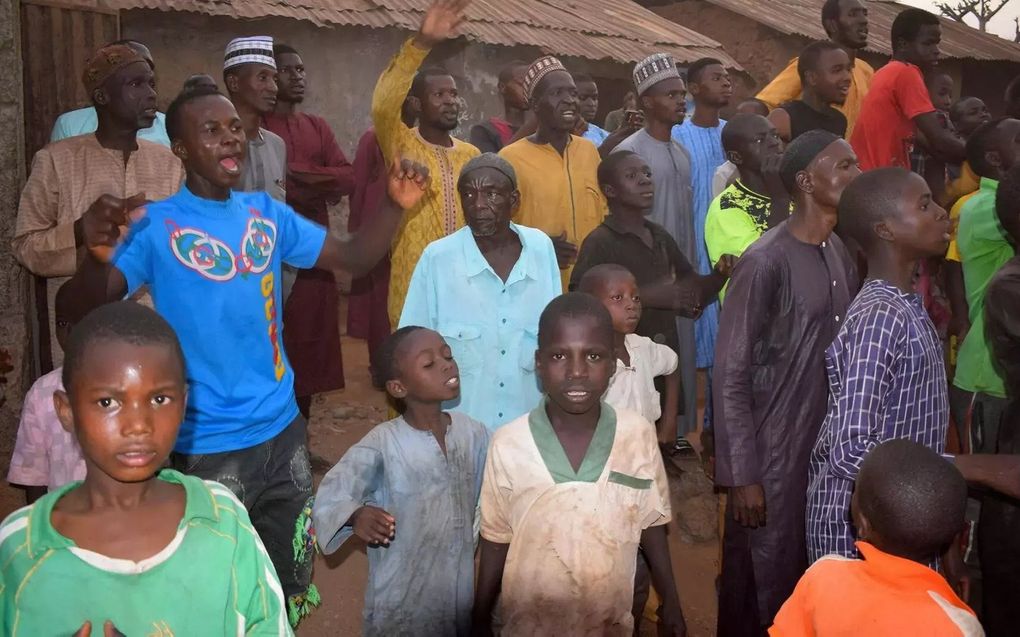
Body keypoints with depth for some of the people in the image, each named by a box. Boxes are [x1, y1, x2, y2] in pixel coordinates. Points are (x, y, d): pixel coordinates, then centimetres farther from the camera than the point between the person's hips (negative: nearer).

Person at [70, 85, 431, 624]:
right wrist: (95, 251, -43)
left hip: (282, 430, 5)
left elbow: (353, 258, 6)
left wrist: (395, 206, -11)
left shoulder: (269, 214, 3)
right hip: (207, 446, -4)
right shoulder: (158, 226, -12)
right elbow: (94, 302, -22)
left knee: (290, 584, 20)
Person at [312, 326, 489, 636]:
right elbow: (330, 497, -22)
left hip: (462, 586, 4)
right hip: (401, 595, -4)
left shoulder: (474, 433, -5)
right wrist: (356, 515, -41)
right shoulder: (382, 443, -19)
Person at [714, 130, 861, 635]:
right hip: (772, 458, -7)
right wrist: (742, 475, -16)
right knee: (762, 585, 8)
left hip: (830, 450, 7)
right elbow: (730, 376, -16)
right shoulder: (765, 263, -17)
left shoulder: (841, 253, 6)